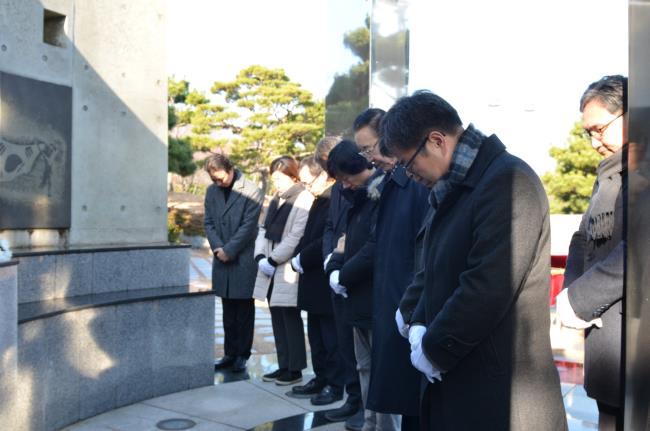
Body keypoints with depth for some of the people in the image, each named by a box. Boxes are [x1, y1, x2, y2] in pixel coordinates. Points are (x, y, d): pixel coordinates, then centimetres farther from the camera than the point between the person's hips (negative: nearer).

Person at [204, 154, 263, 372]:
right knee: (228, 311, 12)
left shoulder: (251, 192, -9)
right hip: (222, 260, 5)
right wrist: (218, 247, -7)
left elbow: (248, 226, -12)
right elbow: (208, 222, 8)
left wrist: (229, 250, -14)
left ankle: (242, 355, 13)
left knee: (244, 311, 4)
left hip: (244, 259, -5)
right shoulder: (212, 191, 9)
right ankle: (230, 354, 21)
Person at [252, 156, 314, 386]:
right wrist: (260, 257, -1)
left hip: (289, 272, -8)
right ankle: (284, 366, 23)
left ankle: (295, 369, 12)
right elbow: (264, 229, 14)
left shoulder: (304, 200, -11)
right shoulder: (276, 200, 16)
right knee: (277, 319, 12)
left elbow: (295, 237, -17)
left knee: (291, 319, 1)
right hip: (271, 272, 8)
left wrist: (273, 260, -14)